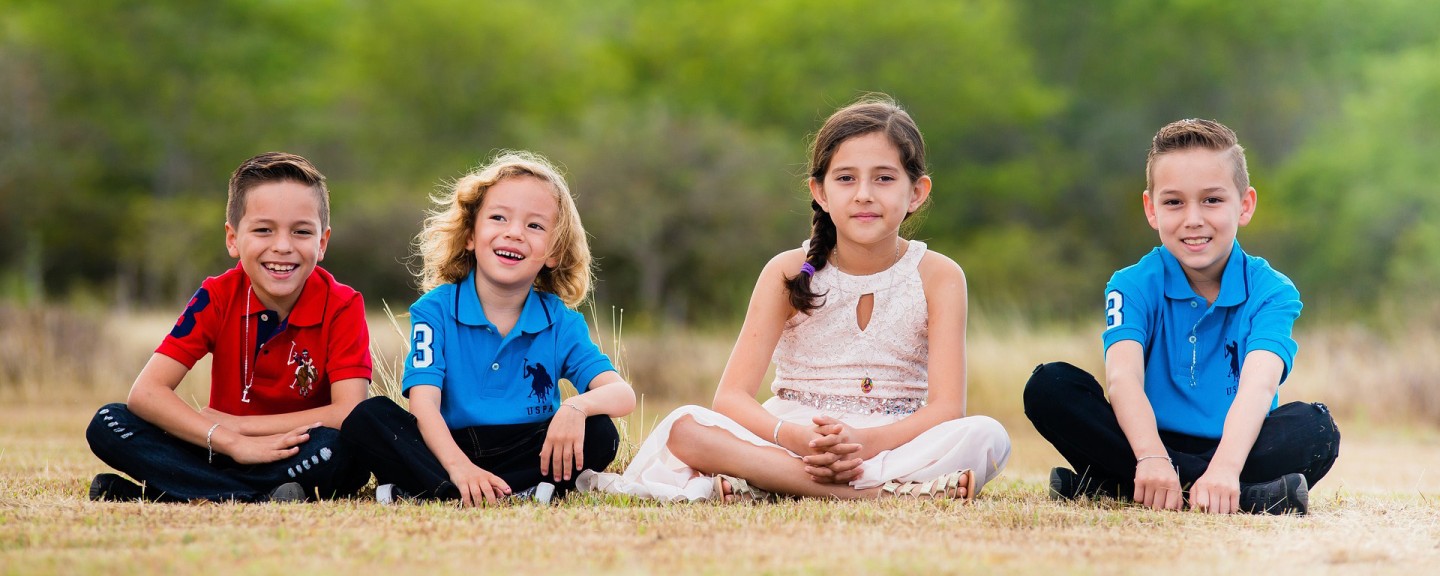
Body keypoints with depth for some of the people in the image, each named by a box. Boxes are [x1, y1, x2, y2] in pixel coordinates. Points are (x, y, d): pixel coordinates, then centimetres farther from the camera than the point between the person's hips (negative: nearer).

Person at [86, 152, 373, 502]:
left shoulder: (341, 306, -11)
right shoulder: (216, 299, -6)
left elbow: (348, 414, -23)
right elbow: (145, 393, -16)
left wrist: (237, 425, -19)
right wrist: (231, 442, -29)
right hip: (227, 456, 2)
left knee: (343, 447, -37)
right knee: (108, 424, -18)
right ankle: (257, 498, -30)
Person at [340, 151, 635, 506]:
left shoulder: (561, 321, 2)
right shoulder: (436, 309, -2)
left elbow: (622, 395, -9)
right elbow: (423, 403, -14)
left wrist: (578, 406, -34)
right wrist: (458, 467, -34)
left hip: (527, 451, 1)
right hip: (448, 448, -1)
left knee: (600, 435, -24)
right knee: (367, 418, -24)